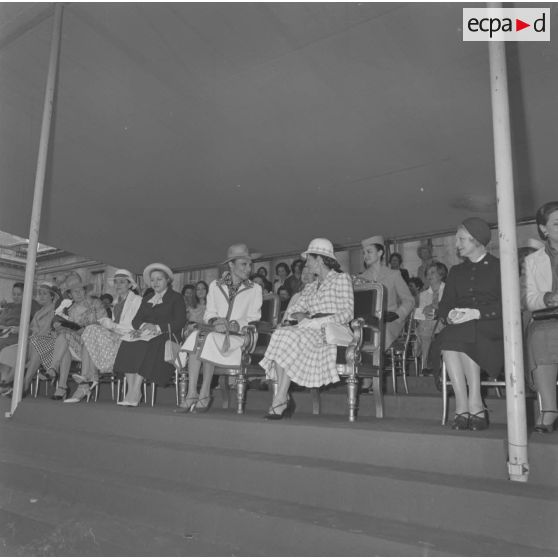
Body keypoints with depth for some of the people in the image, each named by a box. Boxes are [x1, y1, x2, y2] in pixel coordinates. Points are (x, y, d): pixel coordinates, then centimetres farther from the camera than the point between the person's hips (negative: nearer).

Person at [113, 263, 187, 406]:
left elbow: (180, 322, -4)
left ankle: (135, 393, -36)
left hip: (166, 336, -5)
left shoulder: (176, 298, 9)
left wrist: (157, 327, -15)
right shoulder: (146, 300, 27)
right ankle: (131, 390, -30)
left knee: (145, 347, -34)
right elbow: (136, 320, 16)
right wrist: (143, 325, -8)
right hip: (145, 334, 5)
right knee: (127, 346, -25)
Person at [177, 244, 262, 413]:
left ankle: (205, 394, -19)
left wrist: (232, 325, -16)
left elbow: (253, 319, 1)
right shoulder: (215, 286, 16)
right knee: (195, 335, -29)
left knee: (208, 339, -31)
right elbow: (209, 314, 11)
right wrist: (215, 321, -12)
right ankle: (191, 394, -29)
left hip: (239, 337, -3)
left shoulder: (255, 289, 10)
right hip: (215, 336, 3)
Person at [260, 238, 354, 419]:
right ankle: (284, 398, -26)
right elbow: (293, 309, 17)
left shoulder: (341, 279, 6)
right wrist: (300, 316, -7)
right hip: (309, 329, 6)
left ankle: (279, 400, -26)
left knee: (292, 338, -29)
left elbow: (347, 314, -5)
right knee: (279, 335, -23)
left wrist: (318, 320, -16)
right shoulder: (310, 287, 26)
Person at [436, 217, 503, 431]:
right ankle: (474, 409, -31)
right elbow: (444, 305, 15)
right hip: (459, 329, 4)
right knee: (447, 341, -32)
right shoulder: (456, 271, 26)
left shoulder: (500, 267, 11)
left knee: (458, 337, -35)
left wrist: (476, 313, -18)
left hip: (490, 328, -3)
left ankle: (469, 406, -29)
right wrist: (450, 314, -9)